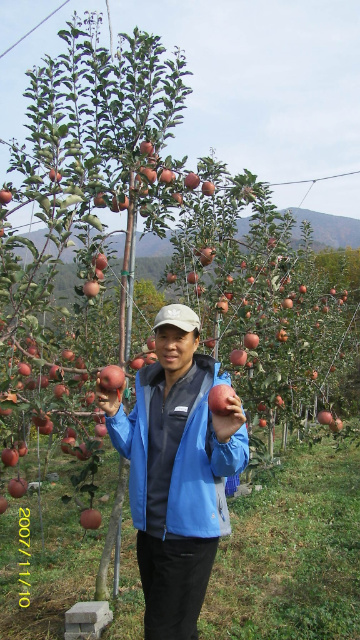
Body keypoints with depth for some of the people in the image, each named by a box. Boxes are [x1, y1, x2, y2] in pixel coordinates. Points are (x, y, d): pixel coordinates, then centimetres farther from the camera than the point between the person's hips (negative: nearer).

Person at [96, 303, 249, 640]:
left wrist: (224, 439, -36)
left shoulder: (216, 388, -16)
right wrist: (114, 414, -6)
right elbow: (133, 448, 10)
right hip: (149, 527, 7)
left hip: (191, 531, -6)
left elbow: (231, 465, -16)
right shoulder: (146, 383, 2)